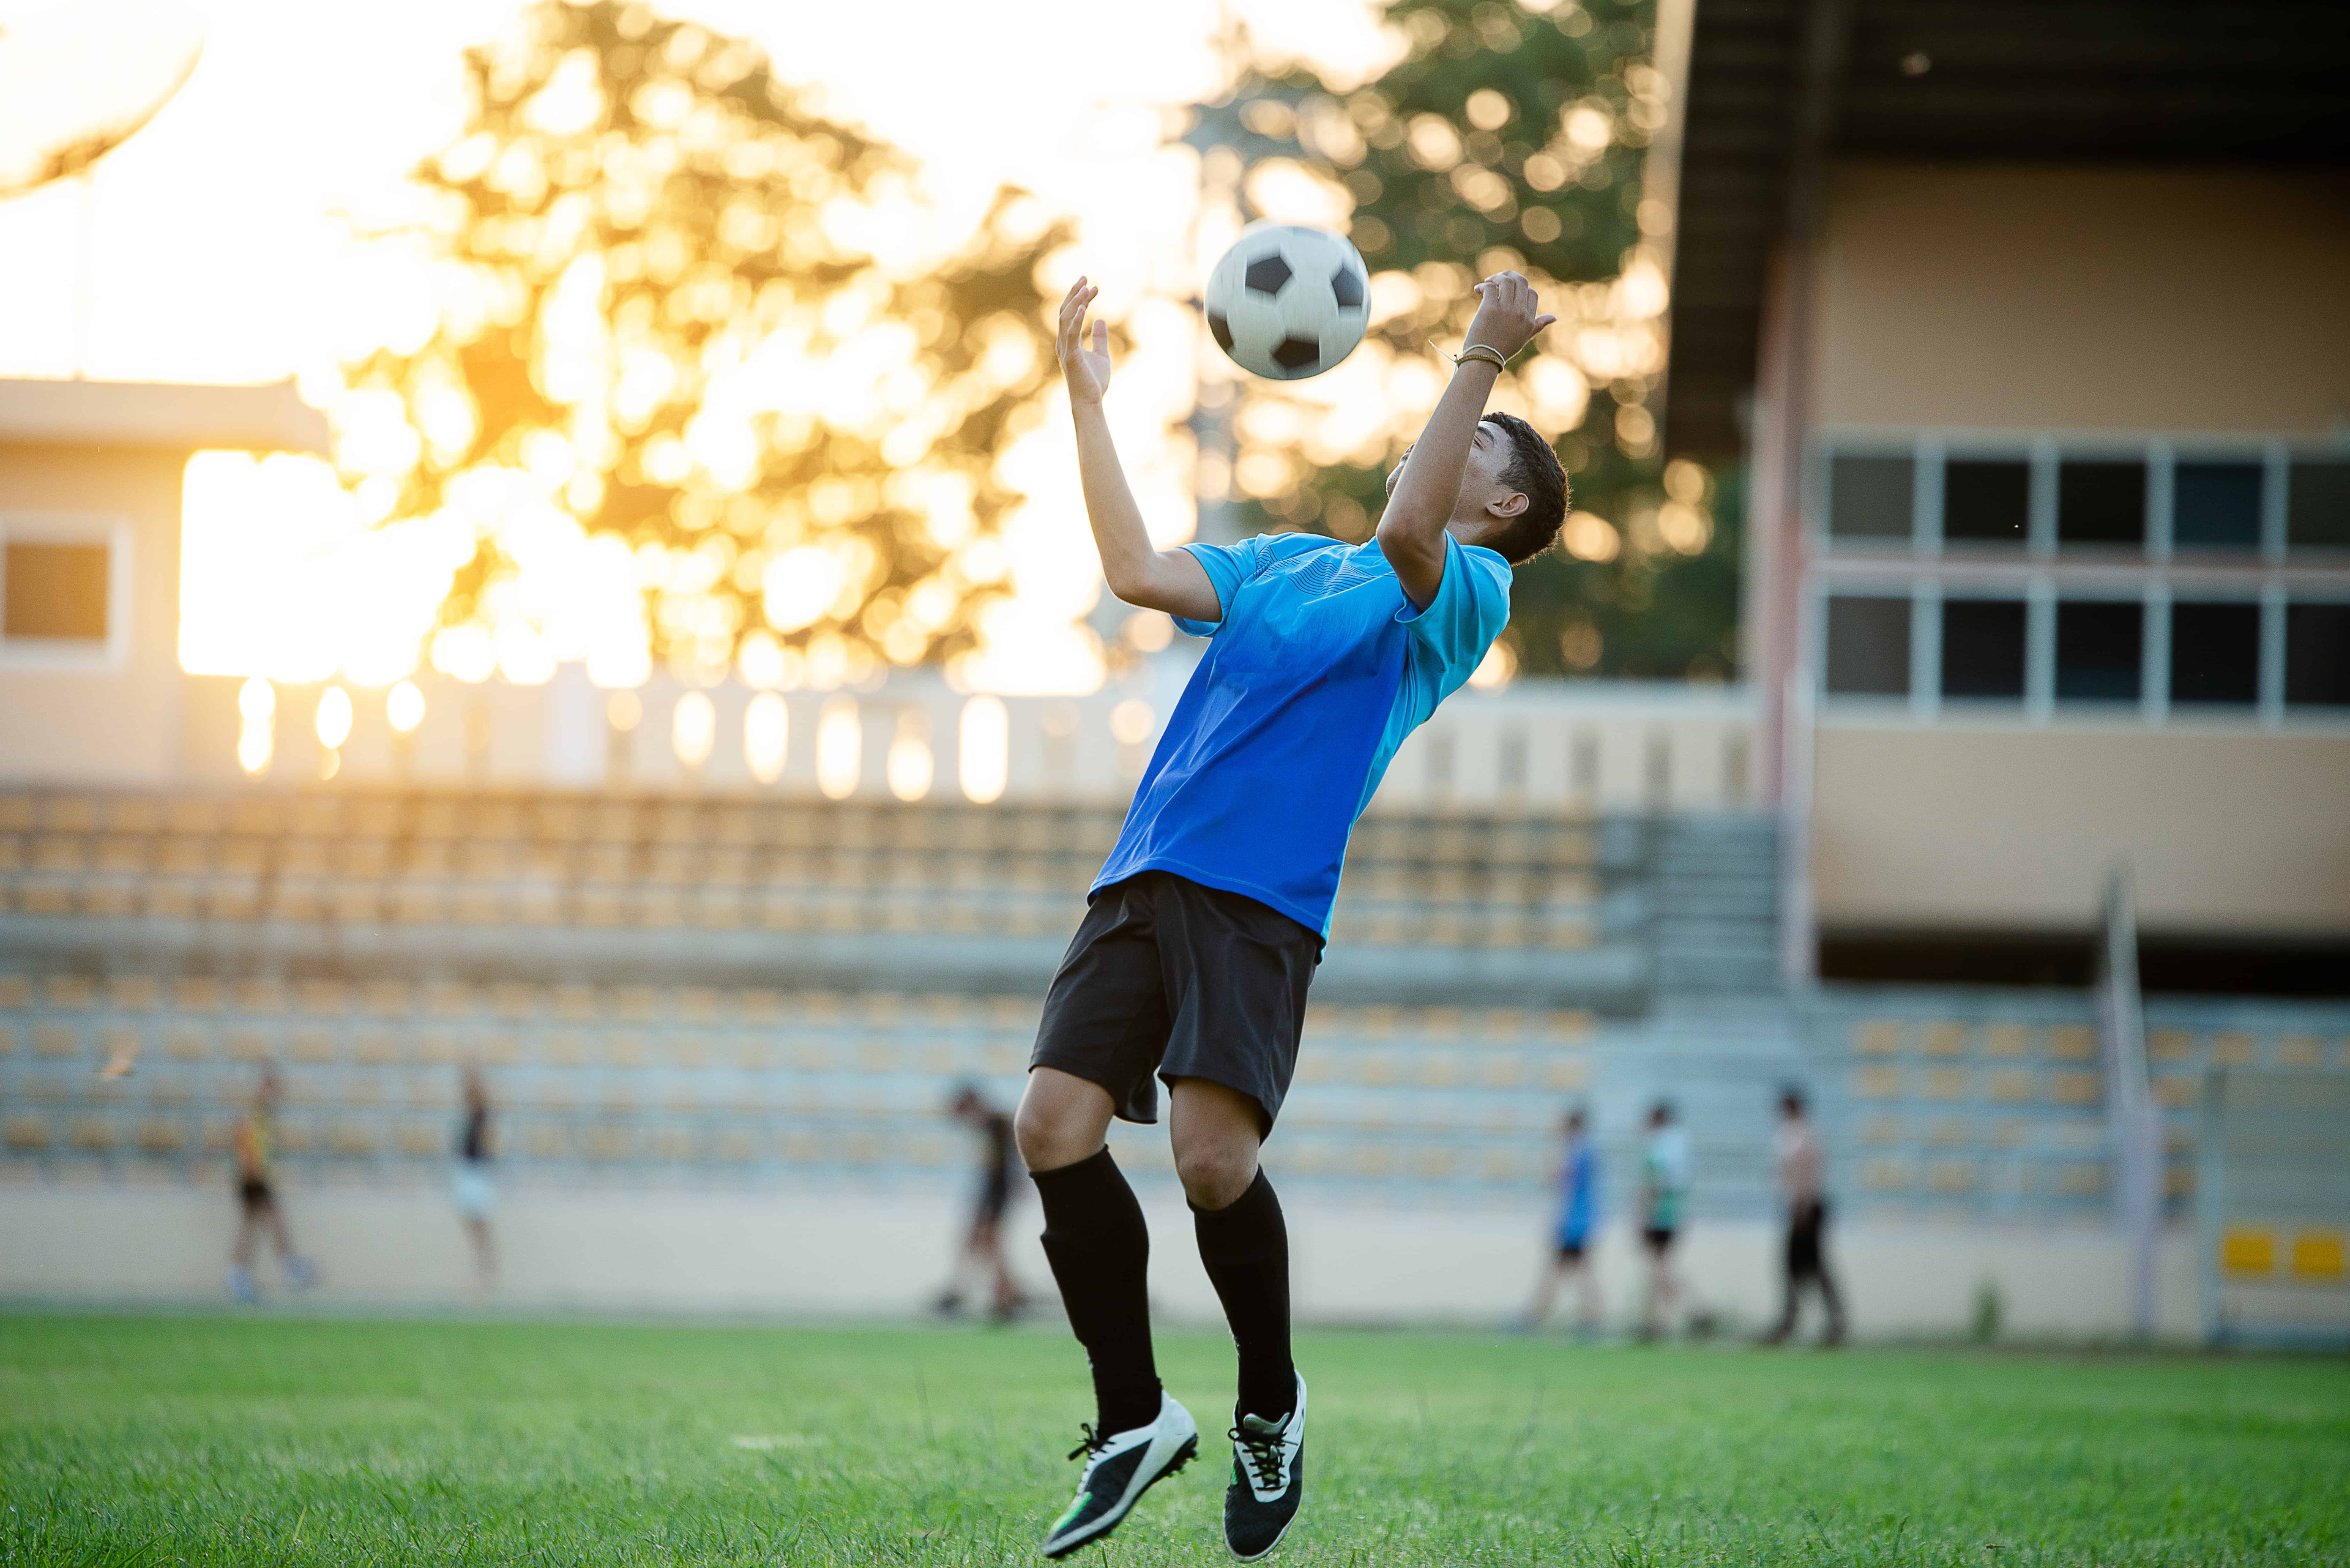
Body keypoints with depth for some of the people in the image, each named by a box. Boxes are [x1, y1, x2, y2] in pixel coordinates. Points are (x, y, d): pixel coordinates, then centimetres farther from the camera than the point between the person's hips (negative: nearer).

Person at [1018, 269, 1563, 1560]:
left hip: (1260, 899, -6)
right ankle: (1136, 1417, 5)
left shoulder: (1465, 592, 7)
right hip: (1142, 878, 6)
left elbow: (1407, 534, -15)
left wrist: (1481, 362, -18)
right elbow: (1138, 573, 19)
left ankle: (1270, 1404, 8)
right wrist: (1086, 399, 21)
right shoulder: (1284, 562, 28)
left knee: (1212, 1154, -19)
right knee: (1054, 1125, -10)